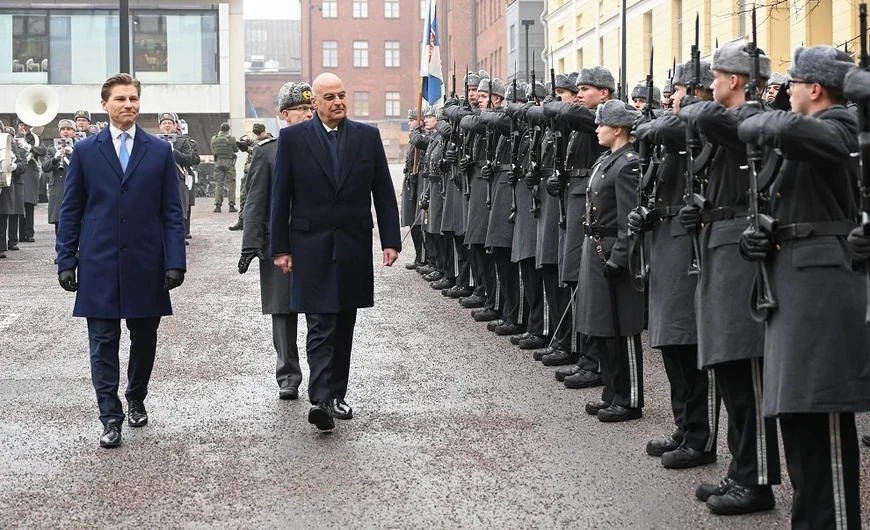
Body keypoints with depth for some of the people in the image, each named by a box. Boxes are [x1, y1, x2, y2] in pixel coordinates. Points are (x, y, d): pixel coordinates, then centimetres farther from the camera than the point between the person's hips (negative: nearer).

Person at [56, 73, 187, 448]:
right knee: (103, 343, -1)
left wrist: (175, 261, -5)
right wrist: (66, 260, -1)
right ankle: (111, 418, 2)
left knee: (144, 339, 11)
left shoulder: (160, 150, 5)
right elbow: (70, 211, 6)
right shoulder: (85, 151, 5)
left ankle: (136, 400, 31)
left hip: (145, 264, 1)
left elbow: (172, 211, 3)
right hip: (99, 264, -1)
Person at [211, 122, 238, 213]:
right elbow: (236, 149, 1)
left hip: (218, 162, 3)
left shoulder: (214, 138, 1)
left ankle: (218, 205, 2)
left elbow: (212, 150, 11)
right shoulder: (231, 138, -8)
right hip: (229, 162, -2)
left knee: (218, 184, 7)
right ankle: (231, 205, 1)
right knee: (230, 184, 3)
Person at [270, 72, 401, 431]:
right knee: (320, 326, -10)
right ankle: (320, 400, -18)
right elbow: (280, 197, 1)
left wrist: (391, 240, 0)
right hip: (312, 247, -3)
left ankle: (336, 395, 19)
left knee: (344, 326, 10)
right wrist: (280, 247, -3)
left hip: (353, 248, 3)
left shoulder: (367, 137, 5)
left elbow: (383, 192, 6)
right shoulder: (293, 138, -1)